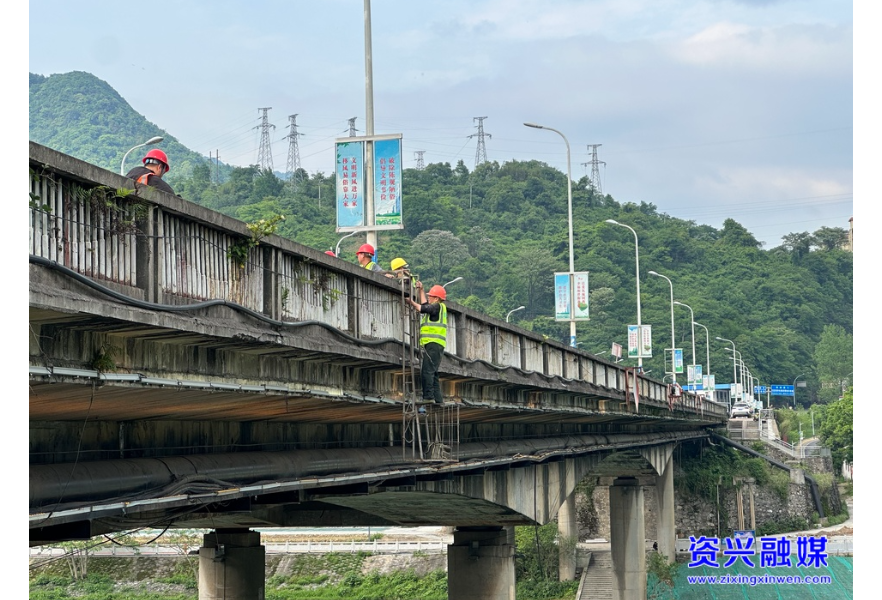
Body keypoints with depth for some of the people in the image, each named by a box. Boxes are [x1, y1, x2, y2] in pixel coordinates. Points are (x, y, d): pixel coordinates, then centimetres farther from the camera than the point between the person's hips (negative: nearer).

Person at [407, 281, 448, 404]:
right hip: (435, 345, 10)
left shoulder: (439, 306, -4)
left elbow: (422, 308, -6)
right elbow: (424, 304, 37)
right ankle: (438, 399, 11)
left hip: (433, 344, -10)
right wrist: (421, 290, 36)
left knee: (427, 371, -17)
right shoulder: (436, 307, 23)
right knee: (433, 373, 12)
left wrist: (411, 301, 7)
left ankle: (428, 397, -24)